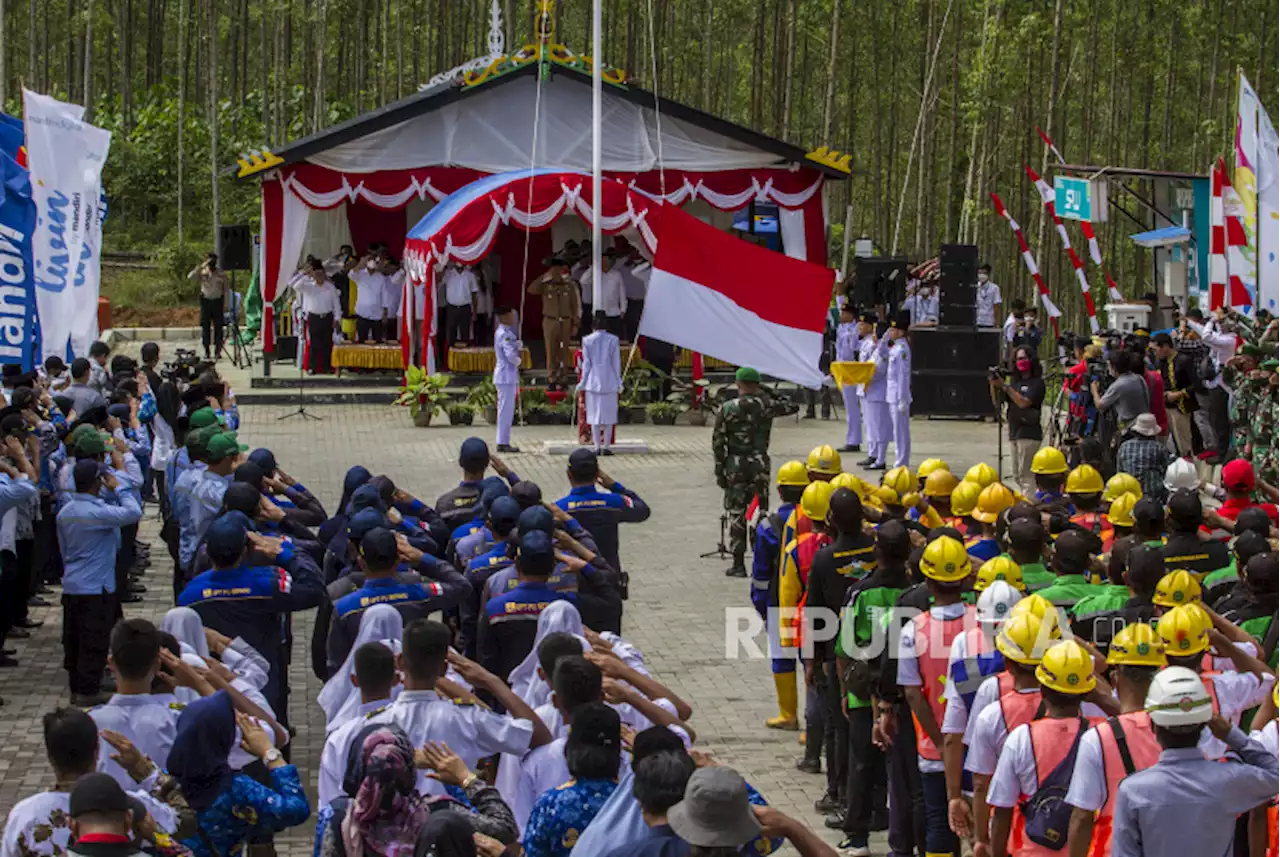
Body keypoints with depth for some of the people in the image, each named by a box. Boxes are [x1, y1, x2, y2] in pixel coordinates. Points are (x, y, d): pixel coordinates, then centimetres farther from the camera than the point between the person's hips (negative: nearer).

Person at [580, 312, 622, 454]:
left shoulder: (587, 341, -3)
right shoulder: (613, 340, -4)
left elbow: (586, 363, 0)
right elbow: (616, 363, 0)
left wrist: (583, 381, 9)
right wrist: (618, 381, 8)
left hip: (593, 382, 0)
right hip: (609, 382, 0)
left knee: (595, 415, 6)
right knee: (609, 414, 6)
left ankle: (597, 447, 3)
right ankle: (606, 446, 4)